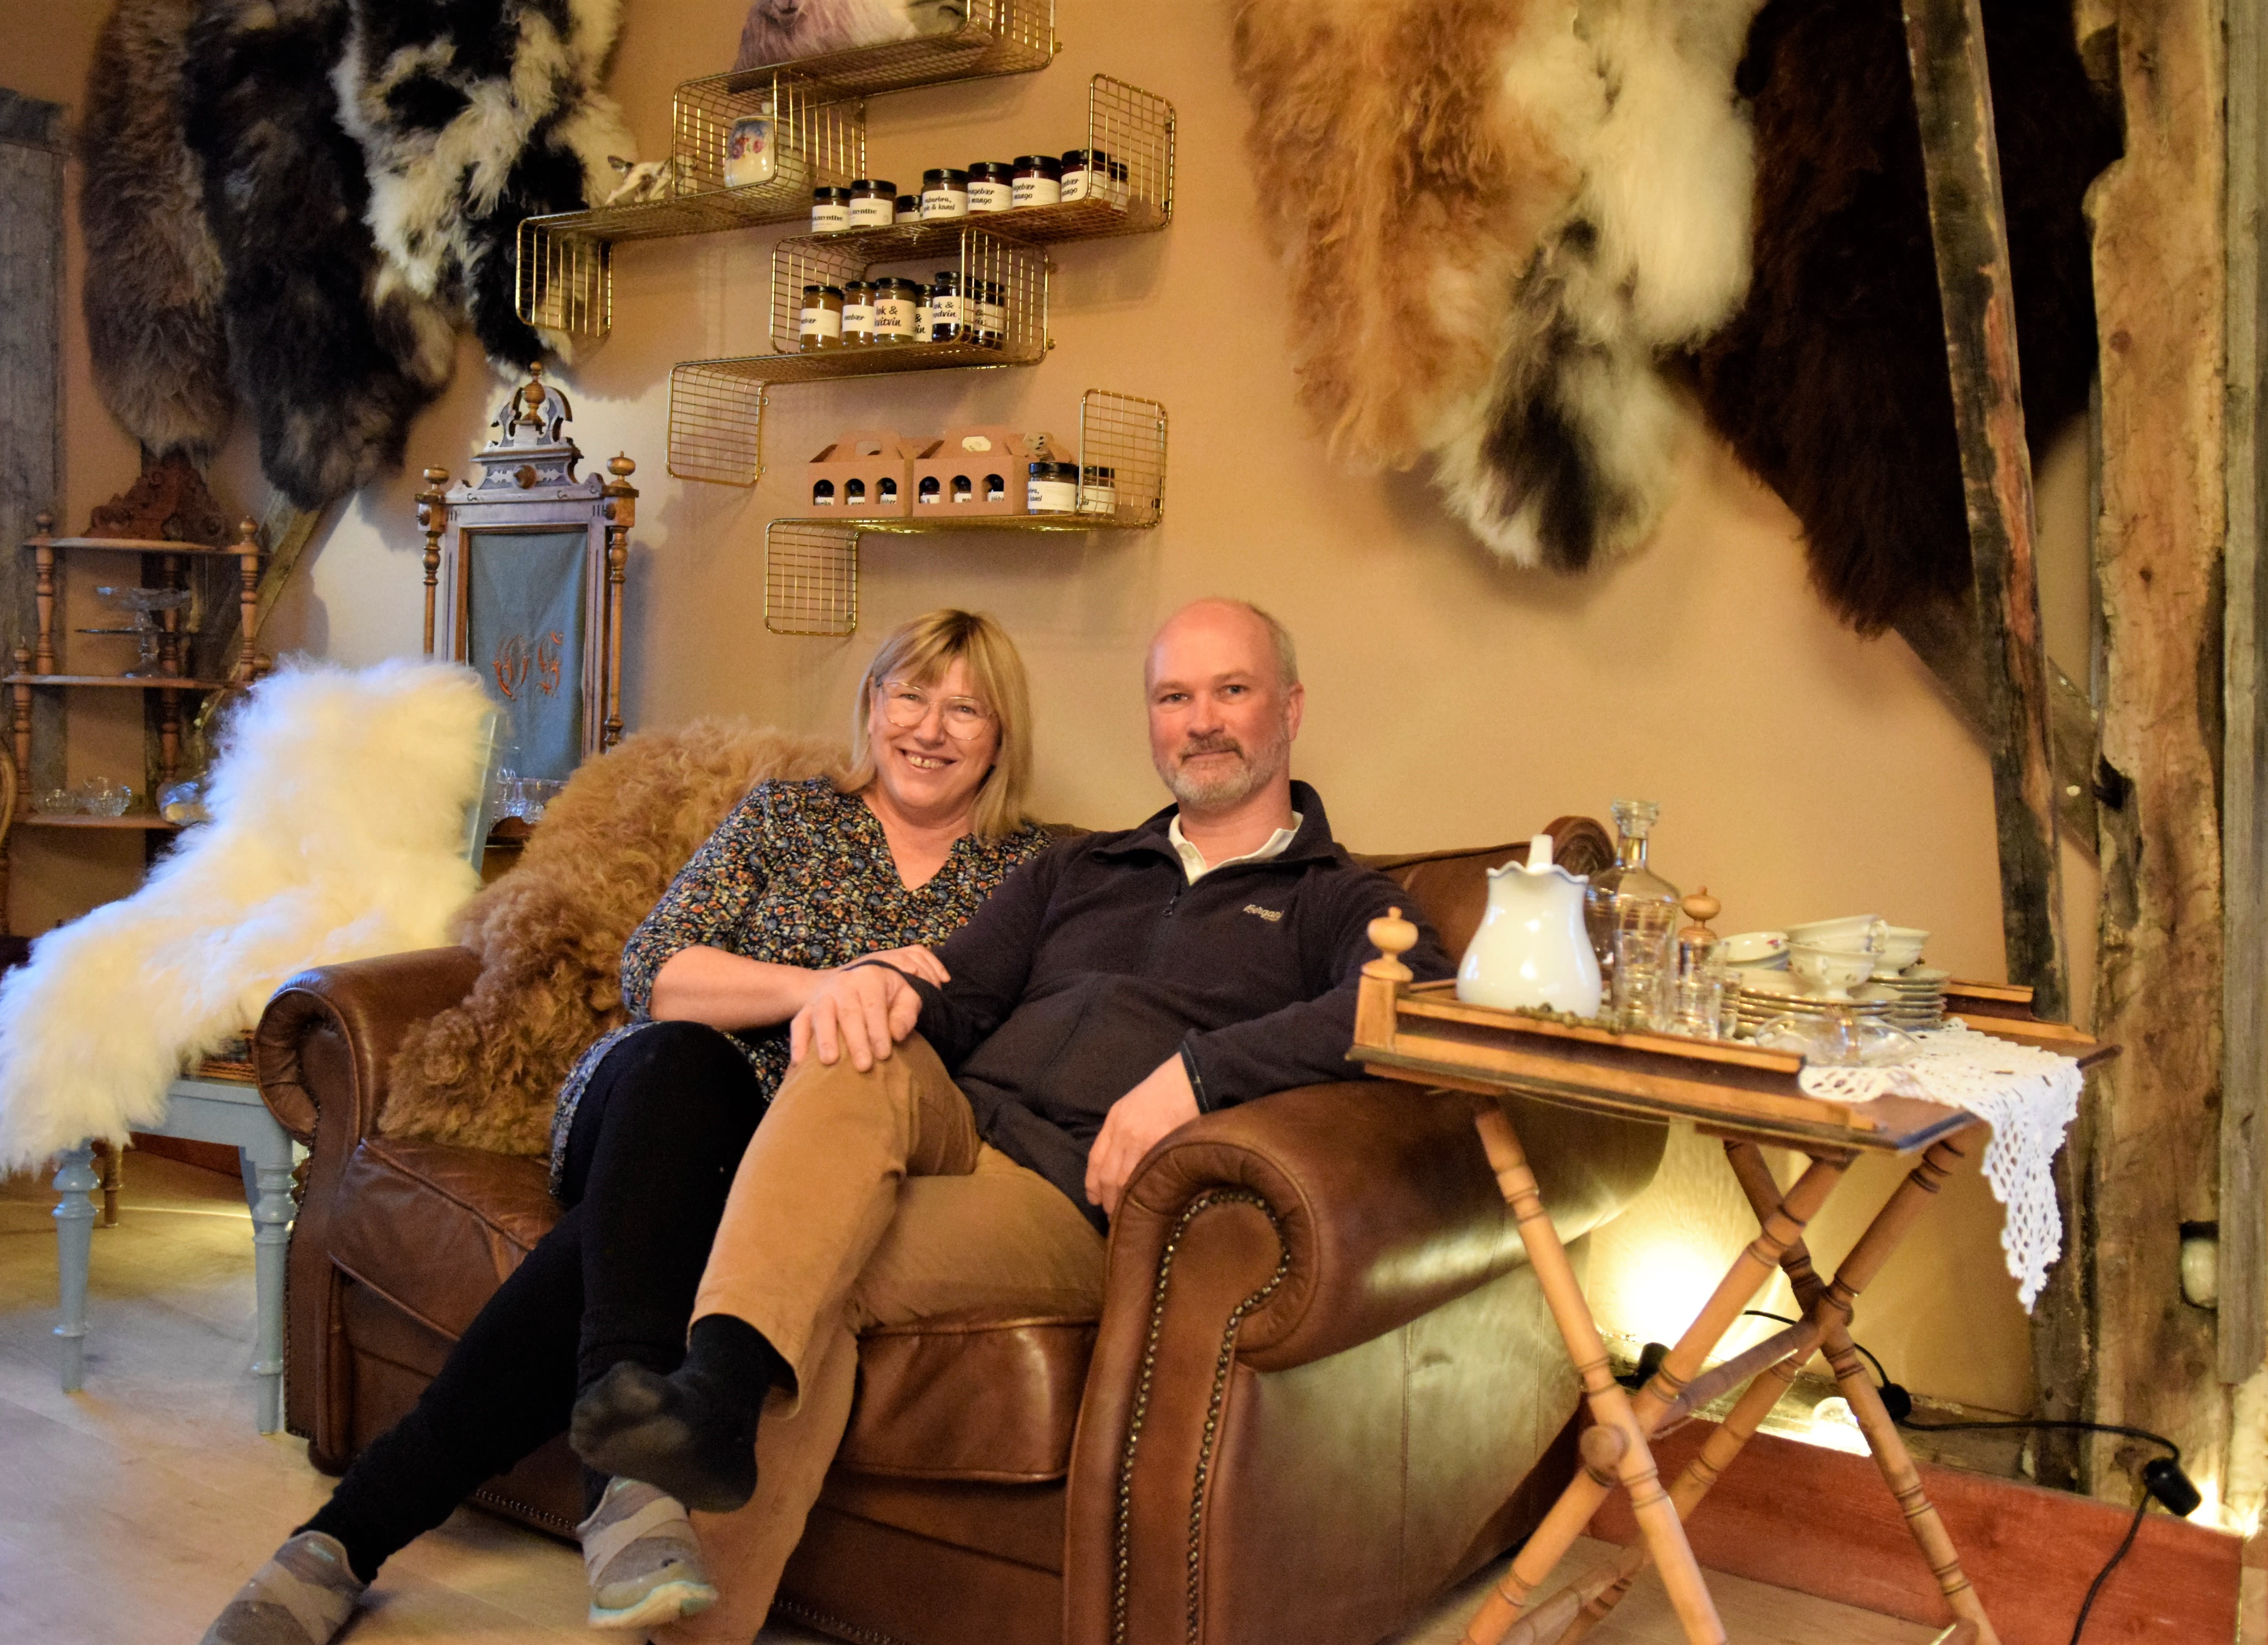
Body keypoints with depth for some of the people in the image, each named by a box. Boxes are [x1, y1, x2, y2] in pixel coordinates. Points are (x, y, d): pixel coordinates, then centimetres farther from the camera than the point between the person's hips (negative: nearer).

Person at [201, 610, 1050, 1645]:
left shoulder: (1025, 871, 14)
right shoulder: (789, 815, 13)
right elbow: (651, 973, 0)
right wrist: (817, 986, -15)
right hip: (663, 1106, 1)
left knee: (616, 1243, -34)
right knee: (677, 1058, -38)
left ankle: (355, 1533, -29)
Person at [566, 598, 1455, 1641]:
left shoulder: (1337, 901, 13)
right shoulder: (1073, 873, 30)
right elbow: (951, 996, 17)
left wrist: (1198, 1070, -22)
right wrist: (878, 981, -9)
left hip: (1084, 1202, -4)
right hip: (959, 1131, 4)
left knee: (824, 1279, -30)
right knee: (862, 1057, -31)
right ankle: (716, 1391, -45)